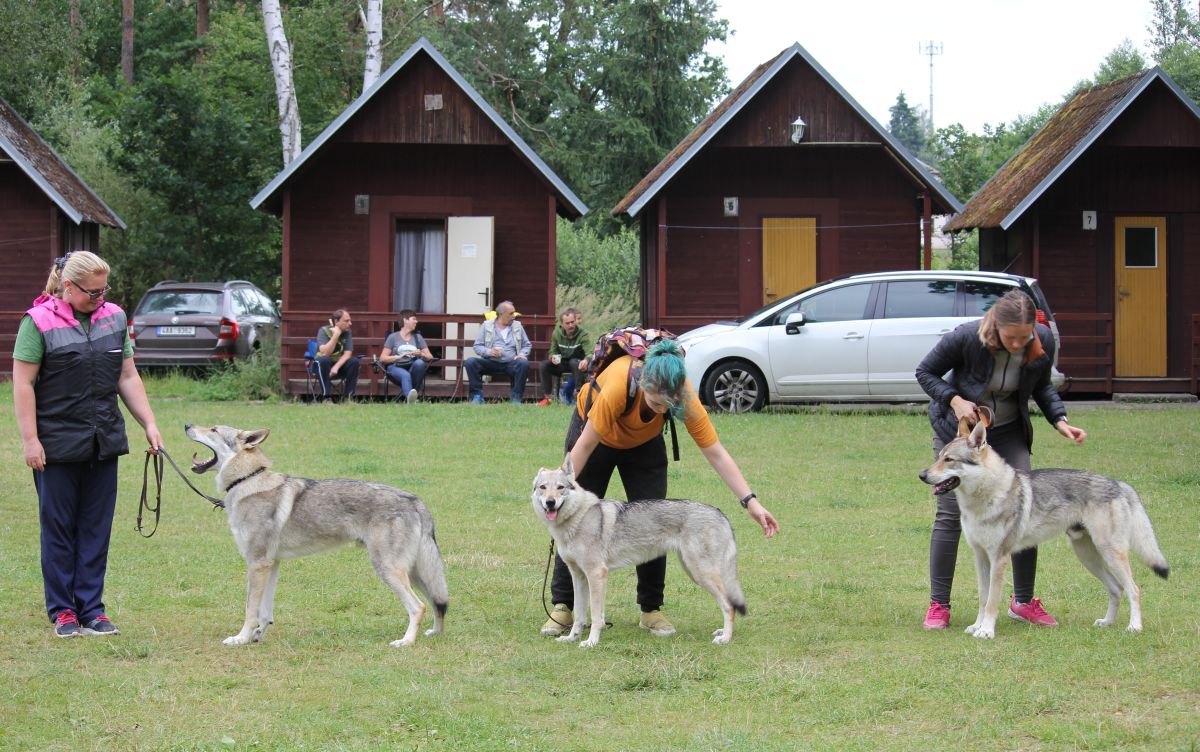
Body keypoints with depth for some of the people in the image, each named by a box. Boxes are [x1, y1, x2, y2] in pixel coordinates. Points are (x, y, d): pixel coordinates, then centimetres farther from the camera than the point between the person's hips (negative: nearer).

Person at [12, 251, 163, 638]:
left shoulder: (114, 319, 9)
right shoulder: (39, 322, -7)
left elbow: (128, 377, 13)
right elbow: (23, 384, -8)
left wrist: (149, 424, 6)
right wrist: (30, 439, -12)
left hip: (103, 444, 5)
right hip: (57, 446, -4)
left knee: (96, 528, 6)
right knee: (59, 528, 4)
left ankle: (91, 608, 13)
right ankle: (61, 610, 12)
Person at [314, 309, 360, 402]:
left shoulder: (347, 333, -2)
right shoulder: (324, 331, -12)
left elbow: (347, 354, -13)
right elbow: (325, 353, -26)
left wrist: (336, 367, -29)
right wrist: (336, 335, -28)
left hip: (339, 365, 3)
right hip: (323, 366, -3)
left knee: (354, 361, -24)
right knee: (324, 359, -36)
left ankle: (348, 397, -19)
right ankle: (326, 397, -34)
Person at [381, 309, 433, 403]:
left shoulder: (418, 337, 23)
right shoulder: (393, 337, 12)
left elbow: (430, 357, 16)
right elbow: (382, 358, 4)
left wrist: (421, 354, -7)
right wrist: (399, 356, -11)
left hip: (413, 367, 3)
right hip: (396, 367, -3)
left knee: (419, 363, -34)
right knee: (405, 375, -40)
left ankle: (414, 393, -34)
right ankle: (410, 399, -68)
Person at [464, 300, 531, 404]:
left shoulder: (517, 326, 16)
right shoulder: (486, 325, 9)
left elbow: (527, 345, 17)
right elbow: (477, 346, 4)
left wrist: (522, 354, -6)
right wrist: (489, 352, -16)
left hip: (510, 363, 1)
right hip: (490, 362, -1)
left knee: (524, 364, -32)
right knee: (470, 362, -26)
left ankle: (516, 398, -24)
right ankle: (477, 395, -18)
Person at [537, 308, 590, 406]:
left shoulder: (582, 334, -16)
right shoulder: (557, 333, -2)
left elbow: (589, 353, -30)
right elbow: (553, 351, 7)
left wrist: (586, 360, -56)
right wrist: (553, 357, -20)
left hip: (577, 363, -4)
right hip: (562, 363, 4)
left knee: (574, 362, -38)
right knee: (544, 364, -20)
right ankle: (547, 398, -13)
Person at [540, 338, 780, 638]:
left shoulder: (684, 397, -35)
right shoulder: (618, 386, -43)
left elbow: (716, 453, -29)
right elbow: (585, 446, -32)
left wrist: (751, 501, -36)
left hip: (644, 442, 2)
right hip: (593, 429, -2)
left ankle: (651, 609, 6)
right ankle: (562, 607, 2)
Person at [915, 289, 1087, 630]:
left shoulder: (1043, 342, -16)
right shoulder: (967, 337, -27)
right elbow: (925, 373, -12)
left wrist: (1060, 421, -9)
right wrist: (954, 400, -27)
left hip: (1009, 432, 3)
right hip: (958, 429, -3)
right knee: (950, 515, -7)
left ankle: (1024, 601, 8)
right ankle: (938, 605, 1)